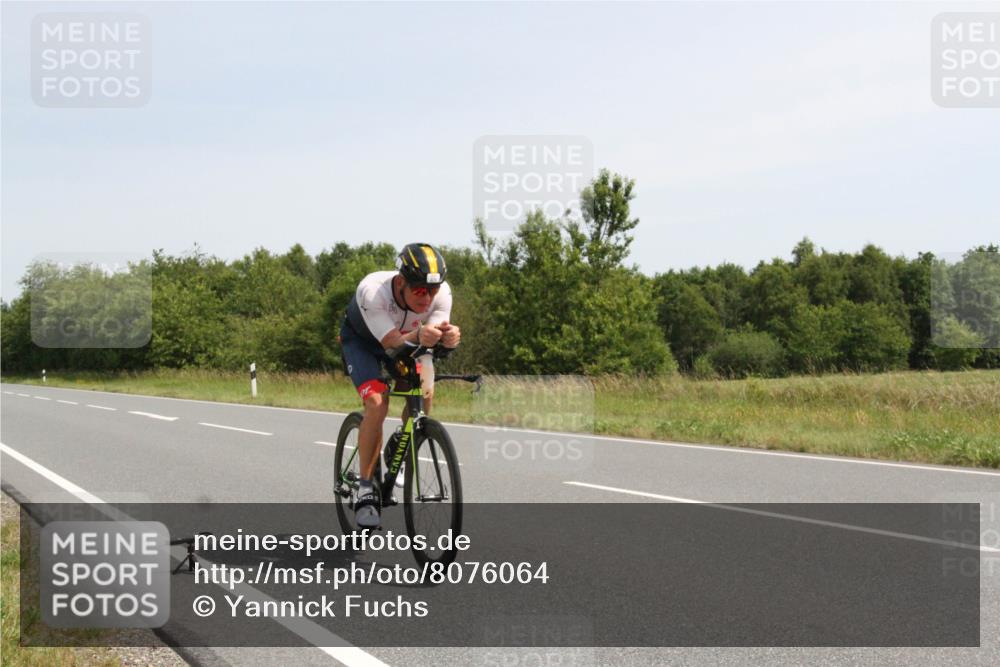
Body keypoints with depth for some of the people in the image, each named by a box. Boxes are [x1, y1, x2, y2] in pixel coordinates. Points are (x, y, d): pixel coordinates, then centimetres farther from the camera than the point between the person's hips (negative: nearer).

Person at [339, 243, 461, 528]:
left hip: (408, 338, 4)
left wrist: (449, 336, -57)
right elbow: (392, 343, -43)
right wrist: (418, 337, -64)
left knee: (424, 393, -20)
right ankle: (366, 488, -14)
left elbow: (438, 330, -32)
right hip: (361, 340, -4)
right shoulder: (372, 291, -40)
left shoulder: (441, 293, -30)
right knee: (377, 401, -26)